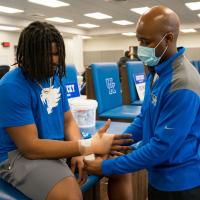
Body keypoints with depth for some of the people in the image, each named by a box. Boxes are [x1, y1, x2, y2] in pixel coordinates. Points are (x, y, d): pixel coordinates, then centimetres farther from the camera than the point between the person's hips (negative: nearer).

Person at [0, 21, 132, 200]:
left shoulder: (54, 77, 5)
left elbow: (68, 120, 9)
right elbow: (30, 147, -25)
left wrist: (78, 151, -12)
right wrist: (87, 146, -29)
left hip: (58, 148, 7)